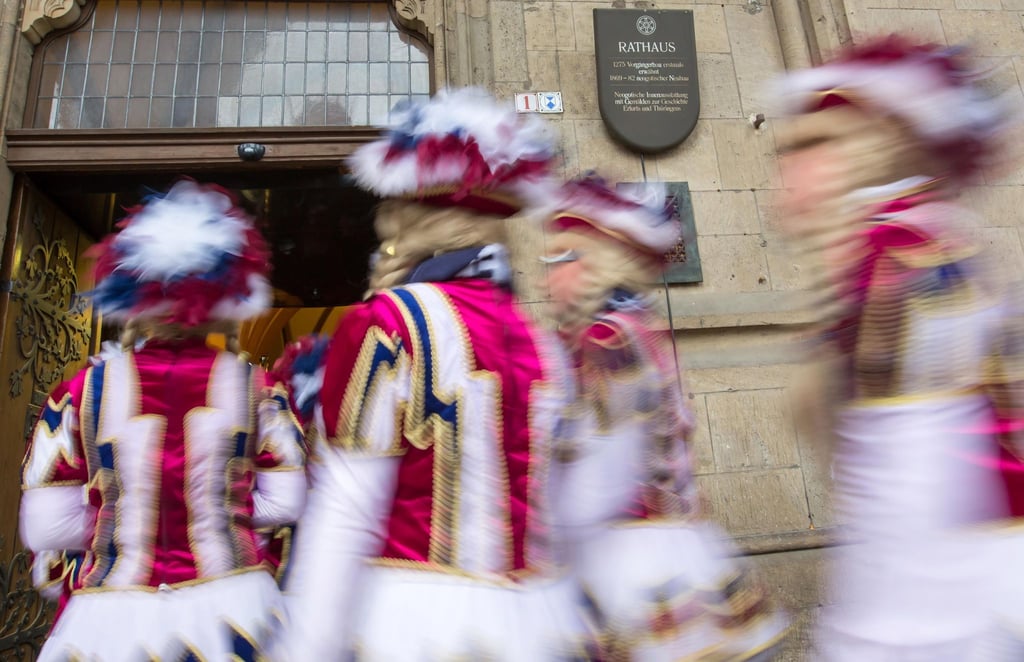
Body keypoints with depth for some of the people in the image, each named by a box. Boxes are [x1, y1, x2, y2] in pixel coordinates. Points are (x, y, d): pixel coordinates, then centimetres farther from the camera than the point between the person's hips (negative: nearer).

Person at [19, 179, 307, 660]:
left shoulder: (85, 390, -7)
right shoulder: (254, 386, -8)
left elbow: (47, 528, -5)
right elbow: (285, 503, -6)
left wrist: (119, 520, 10)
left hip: (115, 619, 1)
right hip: (229, 606, 0)